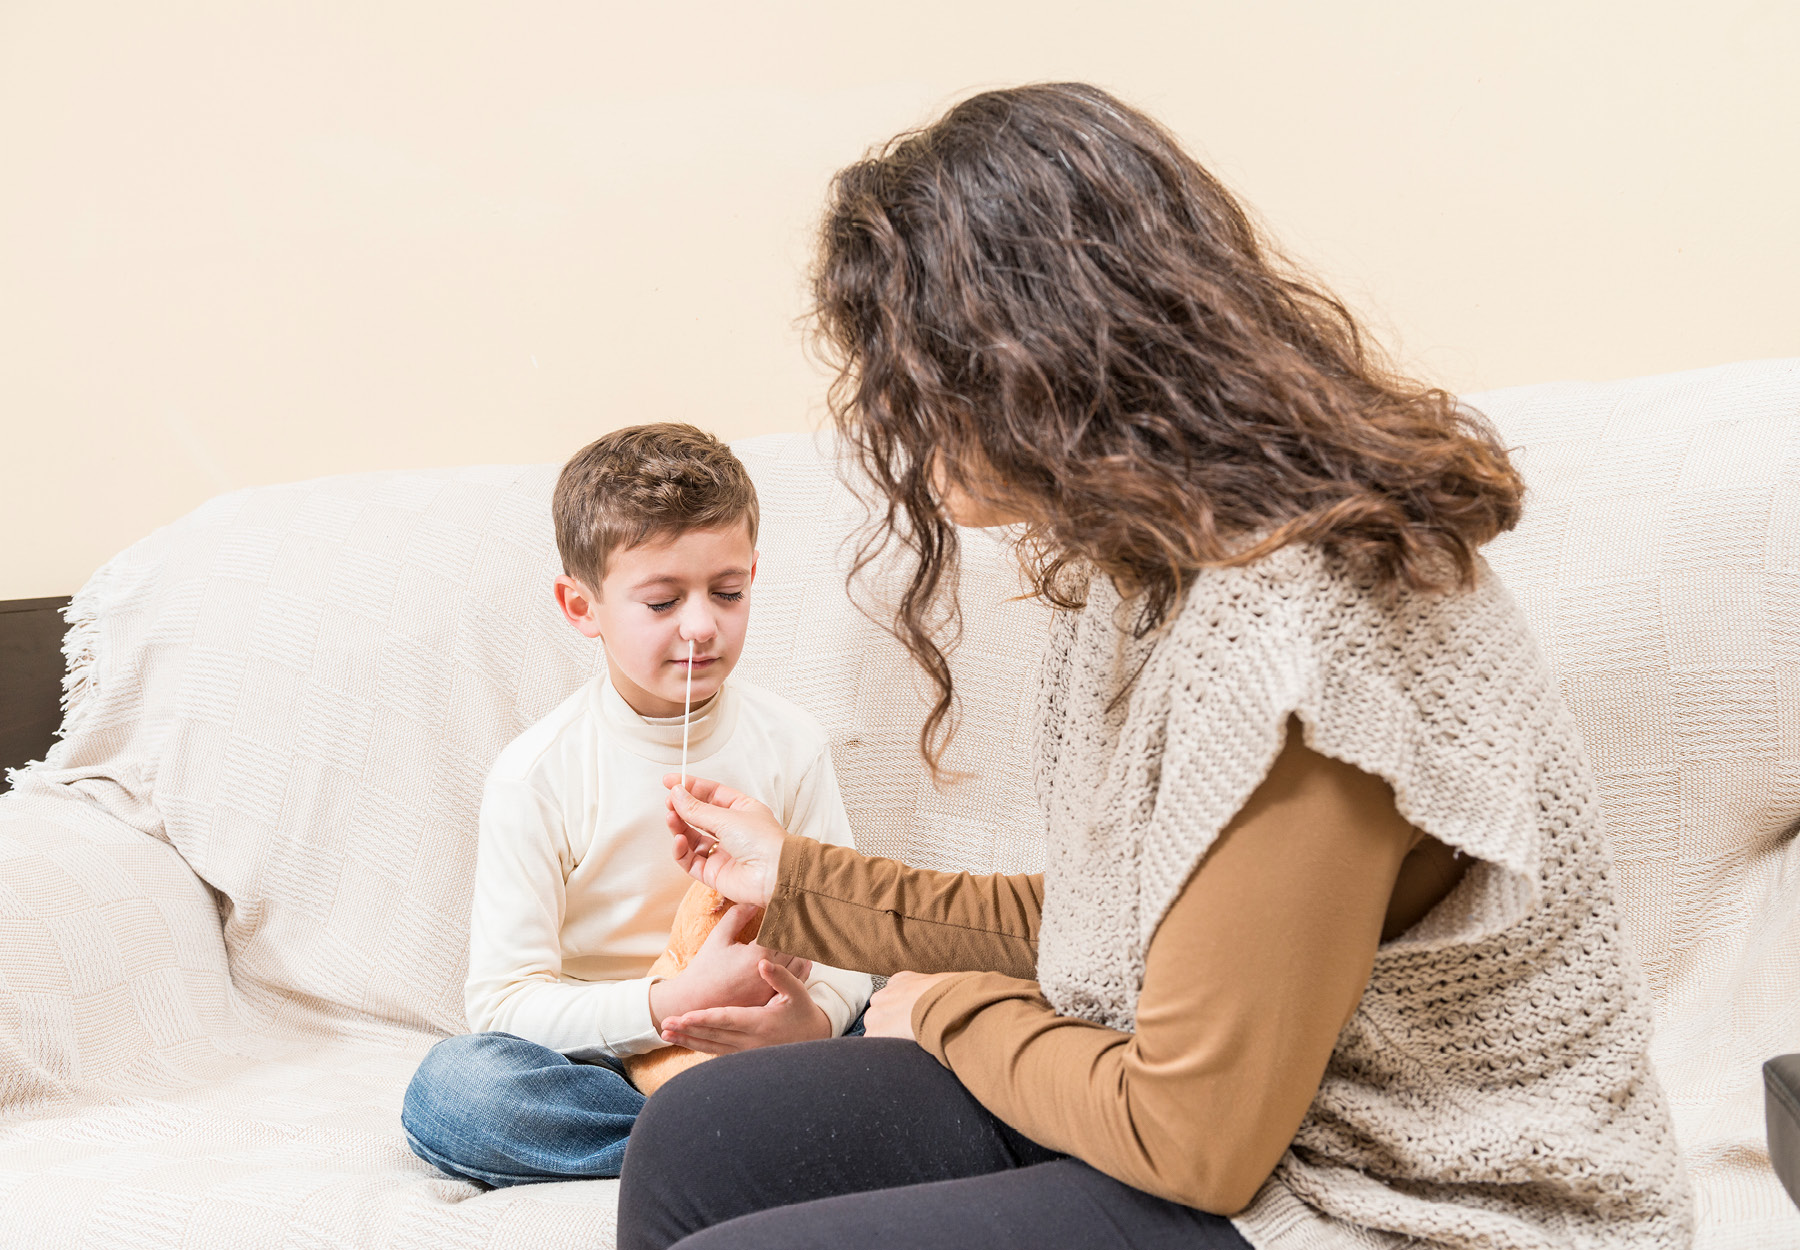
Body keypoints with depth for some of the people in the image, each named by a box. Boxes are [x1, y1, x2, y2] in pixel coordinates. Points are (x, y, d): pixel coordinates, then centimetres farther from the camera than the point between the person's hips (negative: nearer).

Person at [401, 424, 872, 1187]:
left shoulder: (788, 744, 1)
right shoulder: (536, 777, -9)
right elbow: (502, 1002, -11)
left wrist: (814, 1016, -21)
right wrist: (672, 1003, -24)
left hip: (755, 1043, 2)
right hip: (603, 1059, -1)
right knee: (448, 1088, -32)